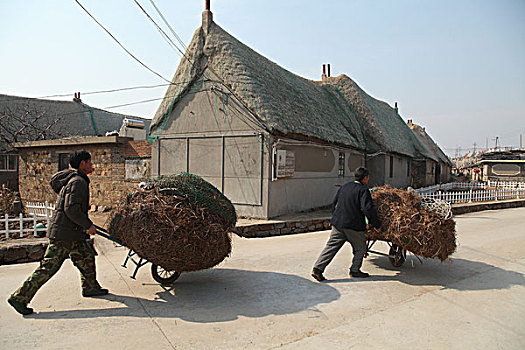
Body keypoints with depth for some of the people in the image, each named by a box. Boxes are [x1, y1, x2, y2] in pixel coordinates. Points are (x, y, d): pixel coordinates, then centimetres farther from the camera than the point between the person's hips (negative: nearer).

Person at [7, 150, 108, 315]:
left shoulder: (75, 179, 15)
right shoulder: (78, 182, -17)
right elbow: (71, 209, -25)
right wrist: (88, 225, -17)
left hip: (73, 233, 11)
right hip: (63, 233, -11)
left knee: (86, 256, 17)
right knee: (49, 266, -5)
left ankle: (90, 287, 31)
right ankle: (20, 297, 4)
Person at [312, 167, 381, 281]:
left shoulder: (344, 186, 12)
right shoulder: (363, 190, -9)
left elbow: (334, 203, 18)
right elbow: (367, 208, -18)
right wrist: (376, 224, -10)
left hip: (337, 223, 6)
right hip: (353, 225, -6)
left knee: (331, 246, 7)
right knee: (360, 248, 16)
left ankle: (318, 268, 0)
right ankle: (355, 270, 22)